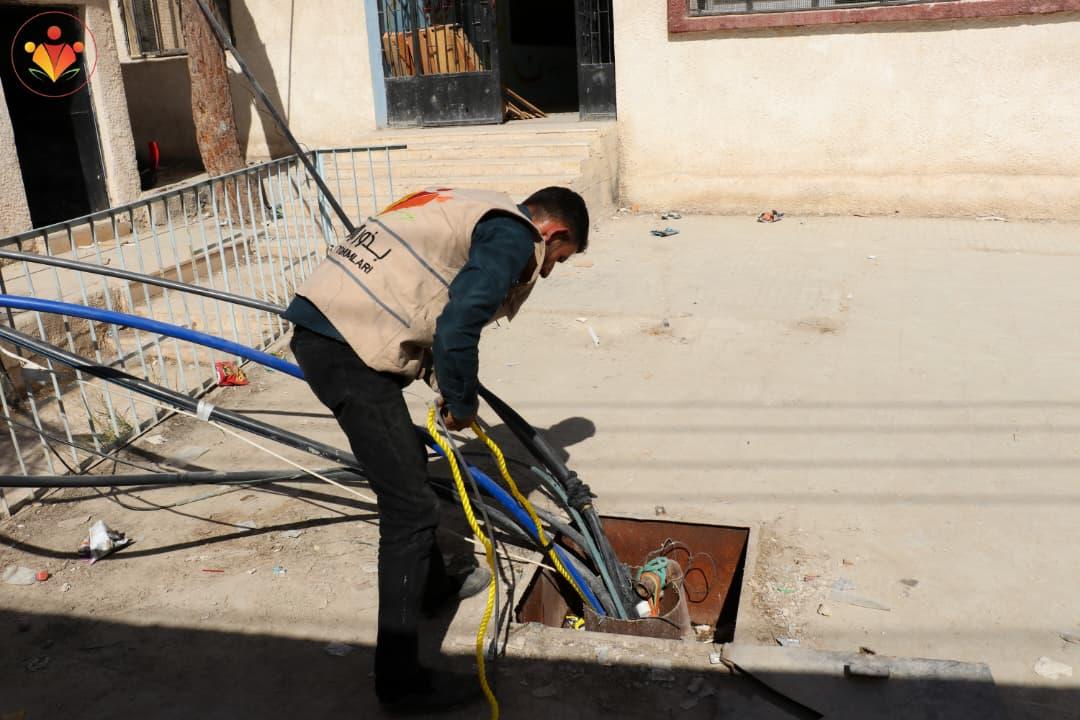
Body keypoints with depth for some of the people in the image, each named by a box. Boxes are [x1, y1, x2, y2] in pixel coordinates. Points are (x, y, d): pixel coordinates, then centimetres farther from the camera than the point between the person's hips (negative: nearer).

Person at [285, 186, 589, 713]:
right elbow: (456, 330, -18)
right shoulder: (513, 235, -7)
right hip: (349, 348, -11)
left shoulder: (476, 212, 23)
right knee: (410, 508, -3)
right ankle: (400, 679, 6)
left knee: (410, 461, 26)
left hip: (321, 322, 11)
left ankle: (431, 584, 45)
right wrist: (461, 404, -1)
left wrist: (448, 388, 24)